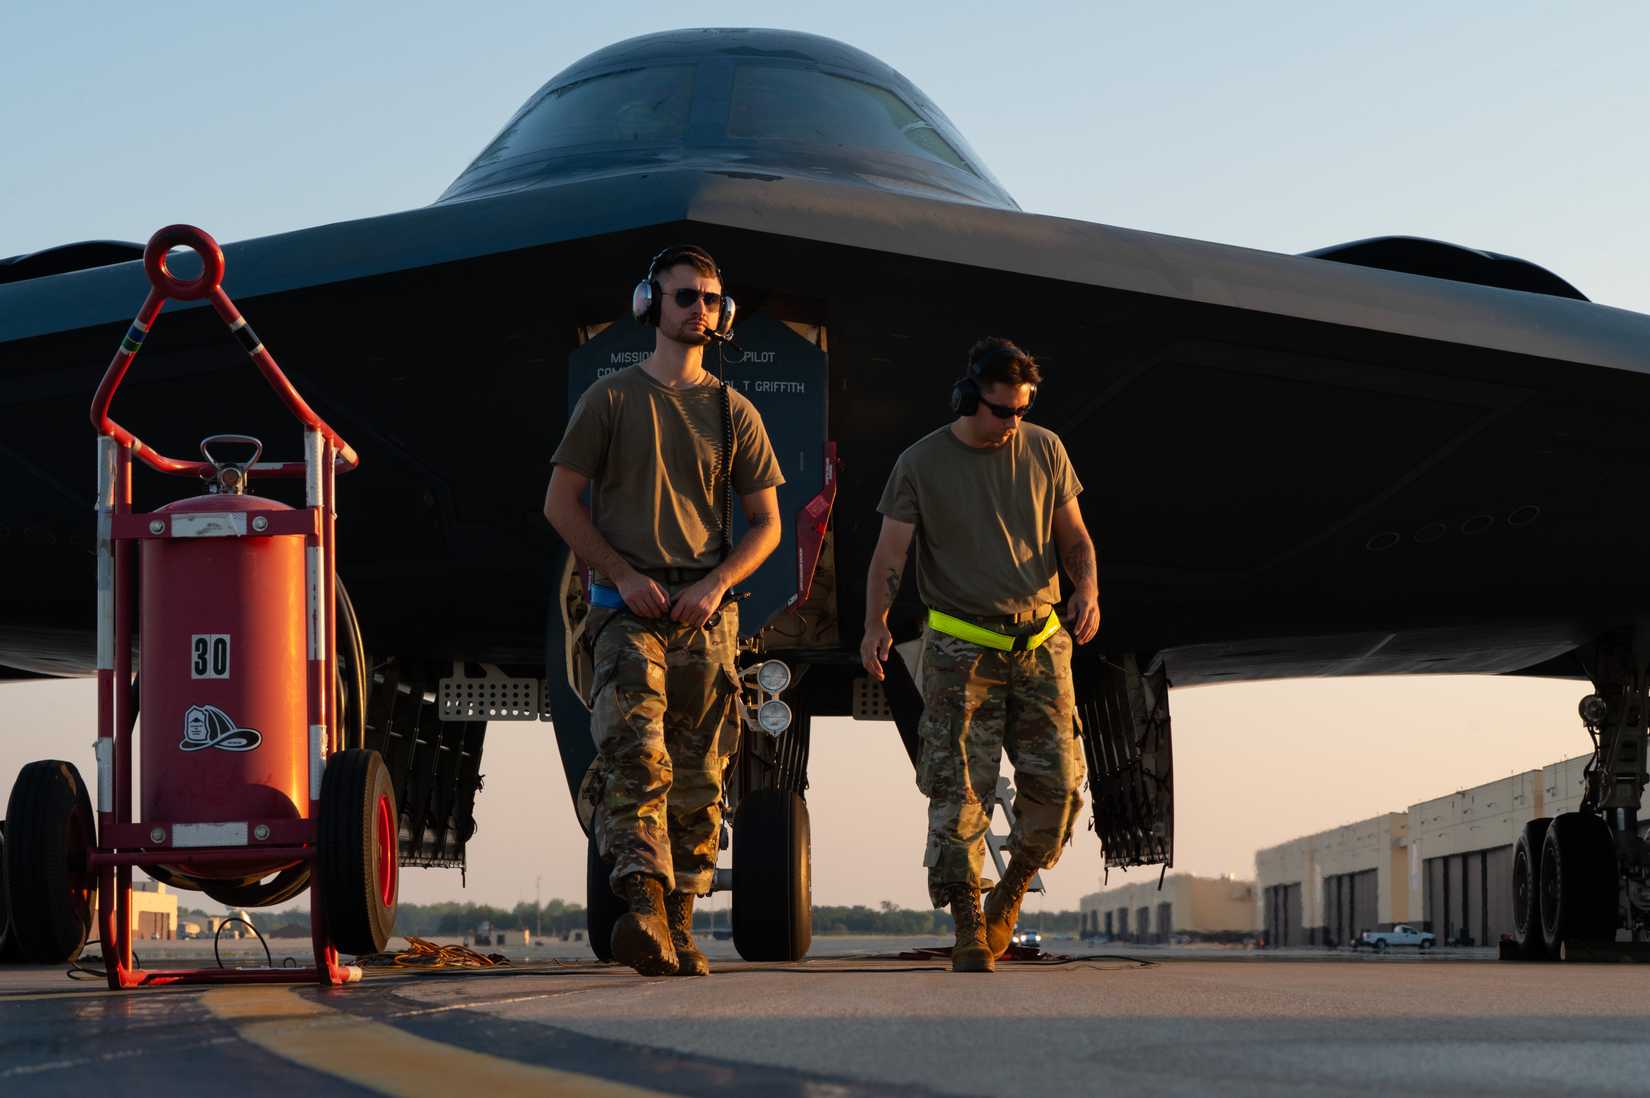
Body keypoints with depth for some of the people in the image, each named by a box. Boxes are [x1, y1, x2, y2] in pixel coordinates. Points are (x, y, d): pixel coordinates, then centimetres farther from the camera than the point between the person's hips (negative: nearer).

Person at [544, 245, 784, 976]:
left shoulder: (734, 414, 13)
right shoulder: (611, 399, 6)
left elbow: (765, 523, 12)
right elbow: (560, 503, 4)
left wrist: (715, 585, -6)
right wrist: (626, 576, -7)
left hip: (707, 615, 3)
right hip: (627, 609, -3)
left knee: (698, 779, 2)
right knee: (635, 755, -21)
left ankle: (678, 929, 8)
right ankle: (644, 907, -33)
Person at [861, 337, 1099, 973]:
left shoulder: (1044, 450, 8)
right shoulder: (921, 464, -1)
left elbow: (1074, 537, 13)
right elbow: (890, 554, -5)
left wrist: (1087, 590, -8)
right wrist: (876, 623, -22)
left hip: (1041, 641, 3)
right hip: (961, 650, -3)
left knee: (1057, 782, -3)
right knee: (960, 789, -7)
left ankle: (1012, 889, 22)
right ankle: (969, 930, 0)